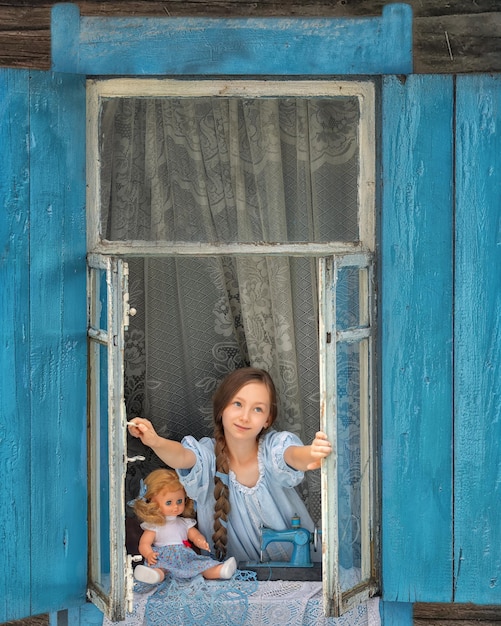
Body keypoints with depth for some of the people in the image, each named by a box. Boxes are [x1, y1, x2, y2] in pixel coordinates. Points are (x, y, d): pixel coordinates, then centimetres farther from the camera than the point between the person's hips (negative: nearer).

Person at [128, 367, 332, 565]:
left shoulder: (274, 447, -10)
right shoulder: (208, 455, -9)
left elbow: (292, 455, -32)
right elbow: (182, 457, -29)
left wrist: (310, 455, -56)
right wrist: (156, 442, -52)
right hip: (234, 571, 1)